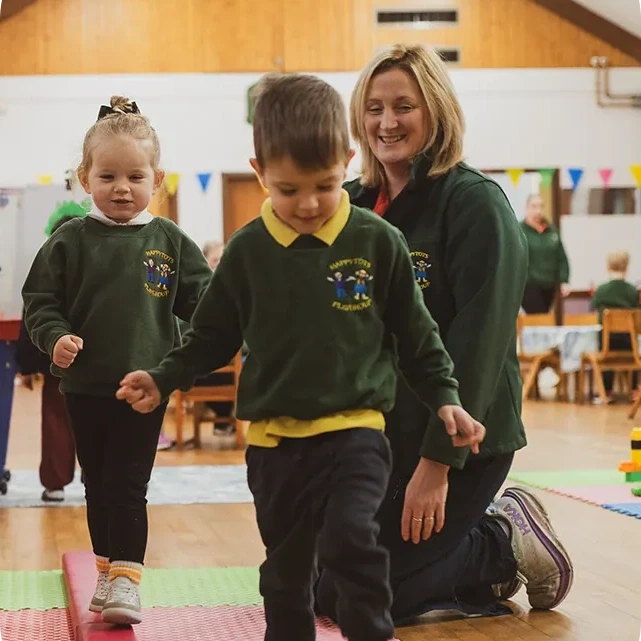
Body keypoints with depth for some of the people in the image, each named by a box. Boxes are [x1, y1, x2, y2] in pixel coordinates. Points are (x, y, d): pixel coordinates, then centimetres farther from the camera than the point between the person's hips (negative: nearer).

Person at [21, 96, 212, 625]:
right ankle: (107, 567, 29)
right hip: (86, 386, 2)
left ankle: (126, 577, 4)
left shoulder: (169, 241, 0)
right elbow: (40, 300, 0)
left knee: (128, 486, -2)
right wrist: (55, 338, -17)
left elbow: (199, 297, 5)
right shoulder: (71, 241, -1)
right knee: (98, 485, 14)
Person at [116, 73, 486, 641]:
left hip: (356, 430, -2)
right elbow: (213, 335, 11)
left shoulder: (378, 242, -3)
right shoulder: (249, 251, 0)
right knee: (286, 566, 12)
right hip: (275, 439, 3)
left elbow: (416, 331, 6)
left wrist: (444, 396, 2)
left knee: (349, 537, -21)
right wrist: (164, 379, 2)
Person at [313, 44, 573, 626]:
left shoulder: (475, 202, -13)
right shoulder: (355, 206, 7)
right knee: (309, 572, 8)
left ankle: (506, 545, 10)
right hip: (371, 436, 8)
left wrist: (438, 462, -22)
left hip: (459, 442, -7)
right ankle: (481, 544, 19)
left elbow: (479, 341, -19)